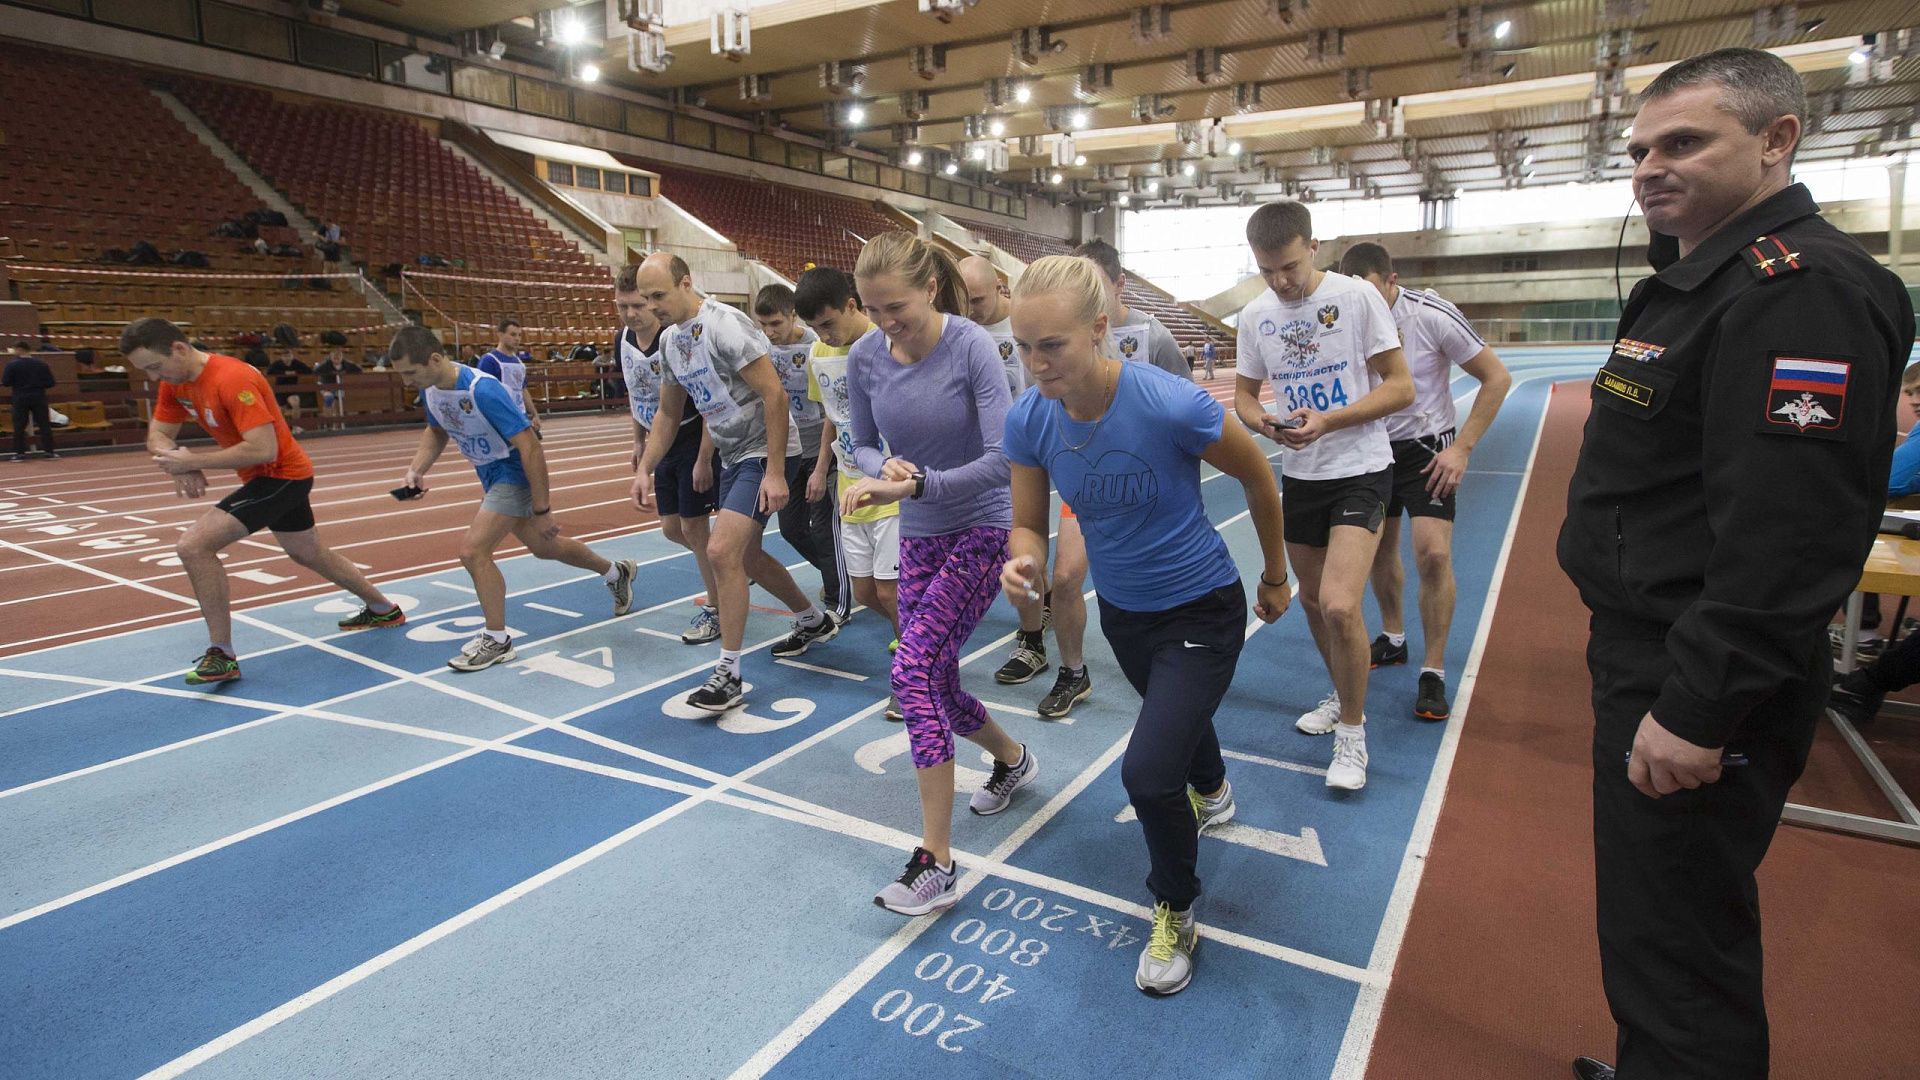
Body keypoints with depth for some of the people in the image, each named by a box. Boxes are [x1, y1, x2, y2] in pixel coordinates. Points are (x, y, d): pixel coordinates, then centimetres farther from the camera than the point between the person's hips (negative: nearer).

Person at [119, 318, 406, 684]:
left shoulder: (232, 379, -27)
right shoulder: (174, 383, 2)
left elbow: (263, 449, -33)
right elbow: (157, 435, 6)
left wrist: (194, 461, -26)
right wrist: (178, 464, -15)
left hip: (281, 475, -10)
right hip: (265, 477, 10)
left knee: (193, 545, -19)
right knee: (309, 553, 26)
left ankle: (222, 655, -8)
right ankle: (384, 609, 44)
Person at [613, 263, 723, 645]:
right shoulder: (623, 341, -1)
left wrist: (704, 459, -23)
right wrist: (639, 441, 17)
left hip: (695, 440, -8)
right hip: (664, 444, 8)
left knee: (694, 526, -4)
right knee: (672, 528, 11)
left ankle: (715, 609, 11)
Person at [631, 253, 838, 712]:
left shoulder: (725, 325, -20)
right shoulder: (672, 340, 8)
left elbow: (774, 394, -23)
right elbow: (668, 412, 18)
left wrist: (775, 473, -25)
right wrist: (645, 468, 8)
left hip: (764, 453, -10)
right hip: (732, 456, 10)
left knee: (722, 551, -18)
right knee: (746, 556, 18)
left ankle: (728, 674, -7)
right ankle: (815, 621, 40)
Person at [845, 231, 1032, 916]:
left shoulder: (971, 347, -18)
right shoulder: (865, 357, -4)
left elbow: (1002, 459, -23)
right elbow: (864, 444, 8)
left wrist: (917, 485, -34)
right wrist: (885, 466, -15)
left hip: (983, 530, -6)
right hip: (919, 537, 6)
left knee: (914, 668, -20)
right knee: (937, 688, 11)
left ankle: (936, 863, -11)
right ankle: (1011, 760, 44)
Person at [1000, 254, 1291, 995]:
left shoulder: (1172, 406, -32)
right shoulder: (1028, 420, -18)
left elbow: (1257, 475, -13)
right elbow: (1029, 524, -7)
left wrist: (1275, 576, 0)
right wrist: (1023, 560, -32)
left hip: (1201, 609, -5)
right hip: (1122, 612, 6)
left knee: (1148, 770, -16)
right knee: (1177, 717, 31)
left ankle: (1175, 913, 16)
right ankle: (1212, 795, 68)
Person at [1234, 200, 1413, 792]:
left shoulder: (1357, 296, -10)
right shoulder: (1255, 315, 3)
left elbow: (1401, 387, -9)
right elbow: (1244, 395, 12)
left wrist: (1327, 421, -22)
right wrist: (1267, 424, -11)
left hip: (1360, 471, -5)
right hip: (1297, 475, 5)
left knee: (1339, 604, -18)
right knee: (1312, 599, 15)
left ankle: (1351, 732, 3)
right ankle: (1344, 696, 41)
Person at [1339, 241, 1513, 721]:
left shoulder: (1433, 315, -20)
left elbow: (1497, 378, -12)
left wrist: (1461, 448, -16)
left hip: (1427, 448, -4)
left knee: (1433, 554, -14)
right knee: (1378, 547, 10)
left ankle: (1433, 672, -1)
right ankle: (1392, 639, 33)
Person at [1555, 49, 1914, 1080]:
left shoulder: (1801, 288, -19)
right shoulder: (1695, 277, 14)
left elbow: (1788, 533, -26)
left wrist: (1698, 711, -24)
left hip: (1697, 686, -10)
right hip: (1646, 652, 10)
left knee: (1673, 950, 3)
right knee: (1662, 926, 25)